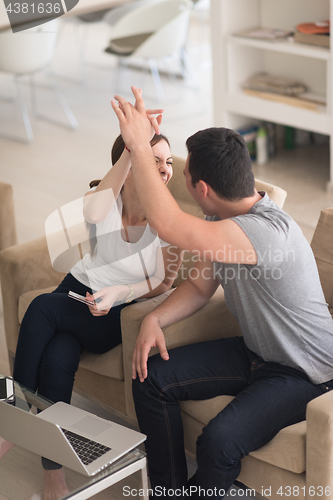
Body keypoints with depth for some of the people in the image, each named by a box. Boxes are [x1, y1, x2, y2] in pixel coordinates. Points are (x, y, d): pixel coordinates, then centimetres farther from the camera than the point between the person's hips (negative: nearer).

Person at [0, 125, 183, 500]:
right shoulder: (105, 196, -9)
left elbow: (164, 282, -6)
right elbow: (93, 214, -34)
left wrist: (119, 293, -23)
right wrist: (129, 152, -43)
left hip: (119, 315, -3)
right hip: (80, 288, 3)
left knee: (43, 307, -27)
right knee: (57, 359, -27)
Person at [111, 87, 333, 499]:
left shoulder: (269, 231, -34)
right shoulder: (226, 221, -1)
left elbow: (169, 226, -43)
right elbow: (200, 286, 11)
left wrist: (139, 147, -37)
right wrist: (155, 318, -8)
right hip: (255, 353, 9)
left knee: (219, 441, -29)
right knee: (152, 379, -1)